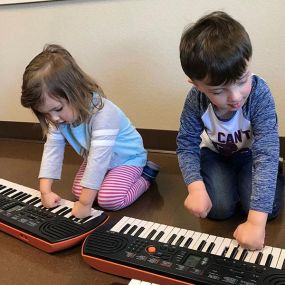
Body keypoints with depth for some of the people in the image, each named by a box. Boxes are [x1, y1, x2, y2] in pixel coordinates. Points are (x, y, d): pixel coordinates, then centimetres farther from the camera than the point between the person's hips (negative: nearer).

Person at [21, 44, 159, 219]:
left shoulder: (103, 113, -41)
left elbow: (98, 159, -42)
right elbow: (52, 149, -16)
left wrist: (85, 203, -40)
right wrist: (45, 191, -23)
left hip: (127, 157, -7)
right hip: (94, 159, 7)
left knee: (110, 200, -23)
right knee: (79, 191, -4)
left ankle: (145, 175, 2)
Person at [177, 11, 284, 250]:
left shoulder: (259, 94, -36)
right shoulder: (196, 99, -27)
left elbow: (266, 155, -41)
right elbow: (187, 145, -17)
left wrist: (256, 220, -49)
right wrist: (196, 187, -37)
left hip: (251, 154, -1)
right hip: (216, 154, 2)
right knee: (217, 208, -19)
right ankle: (229, 181, 13)